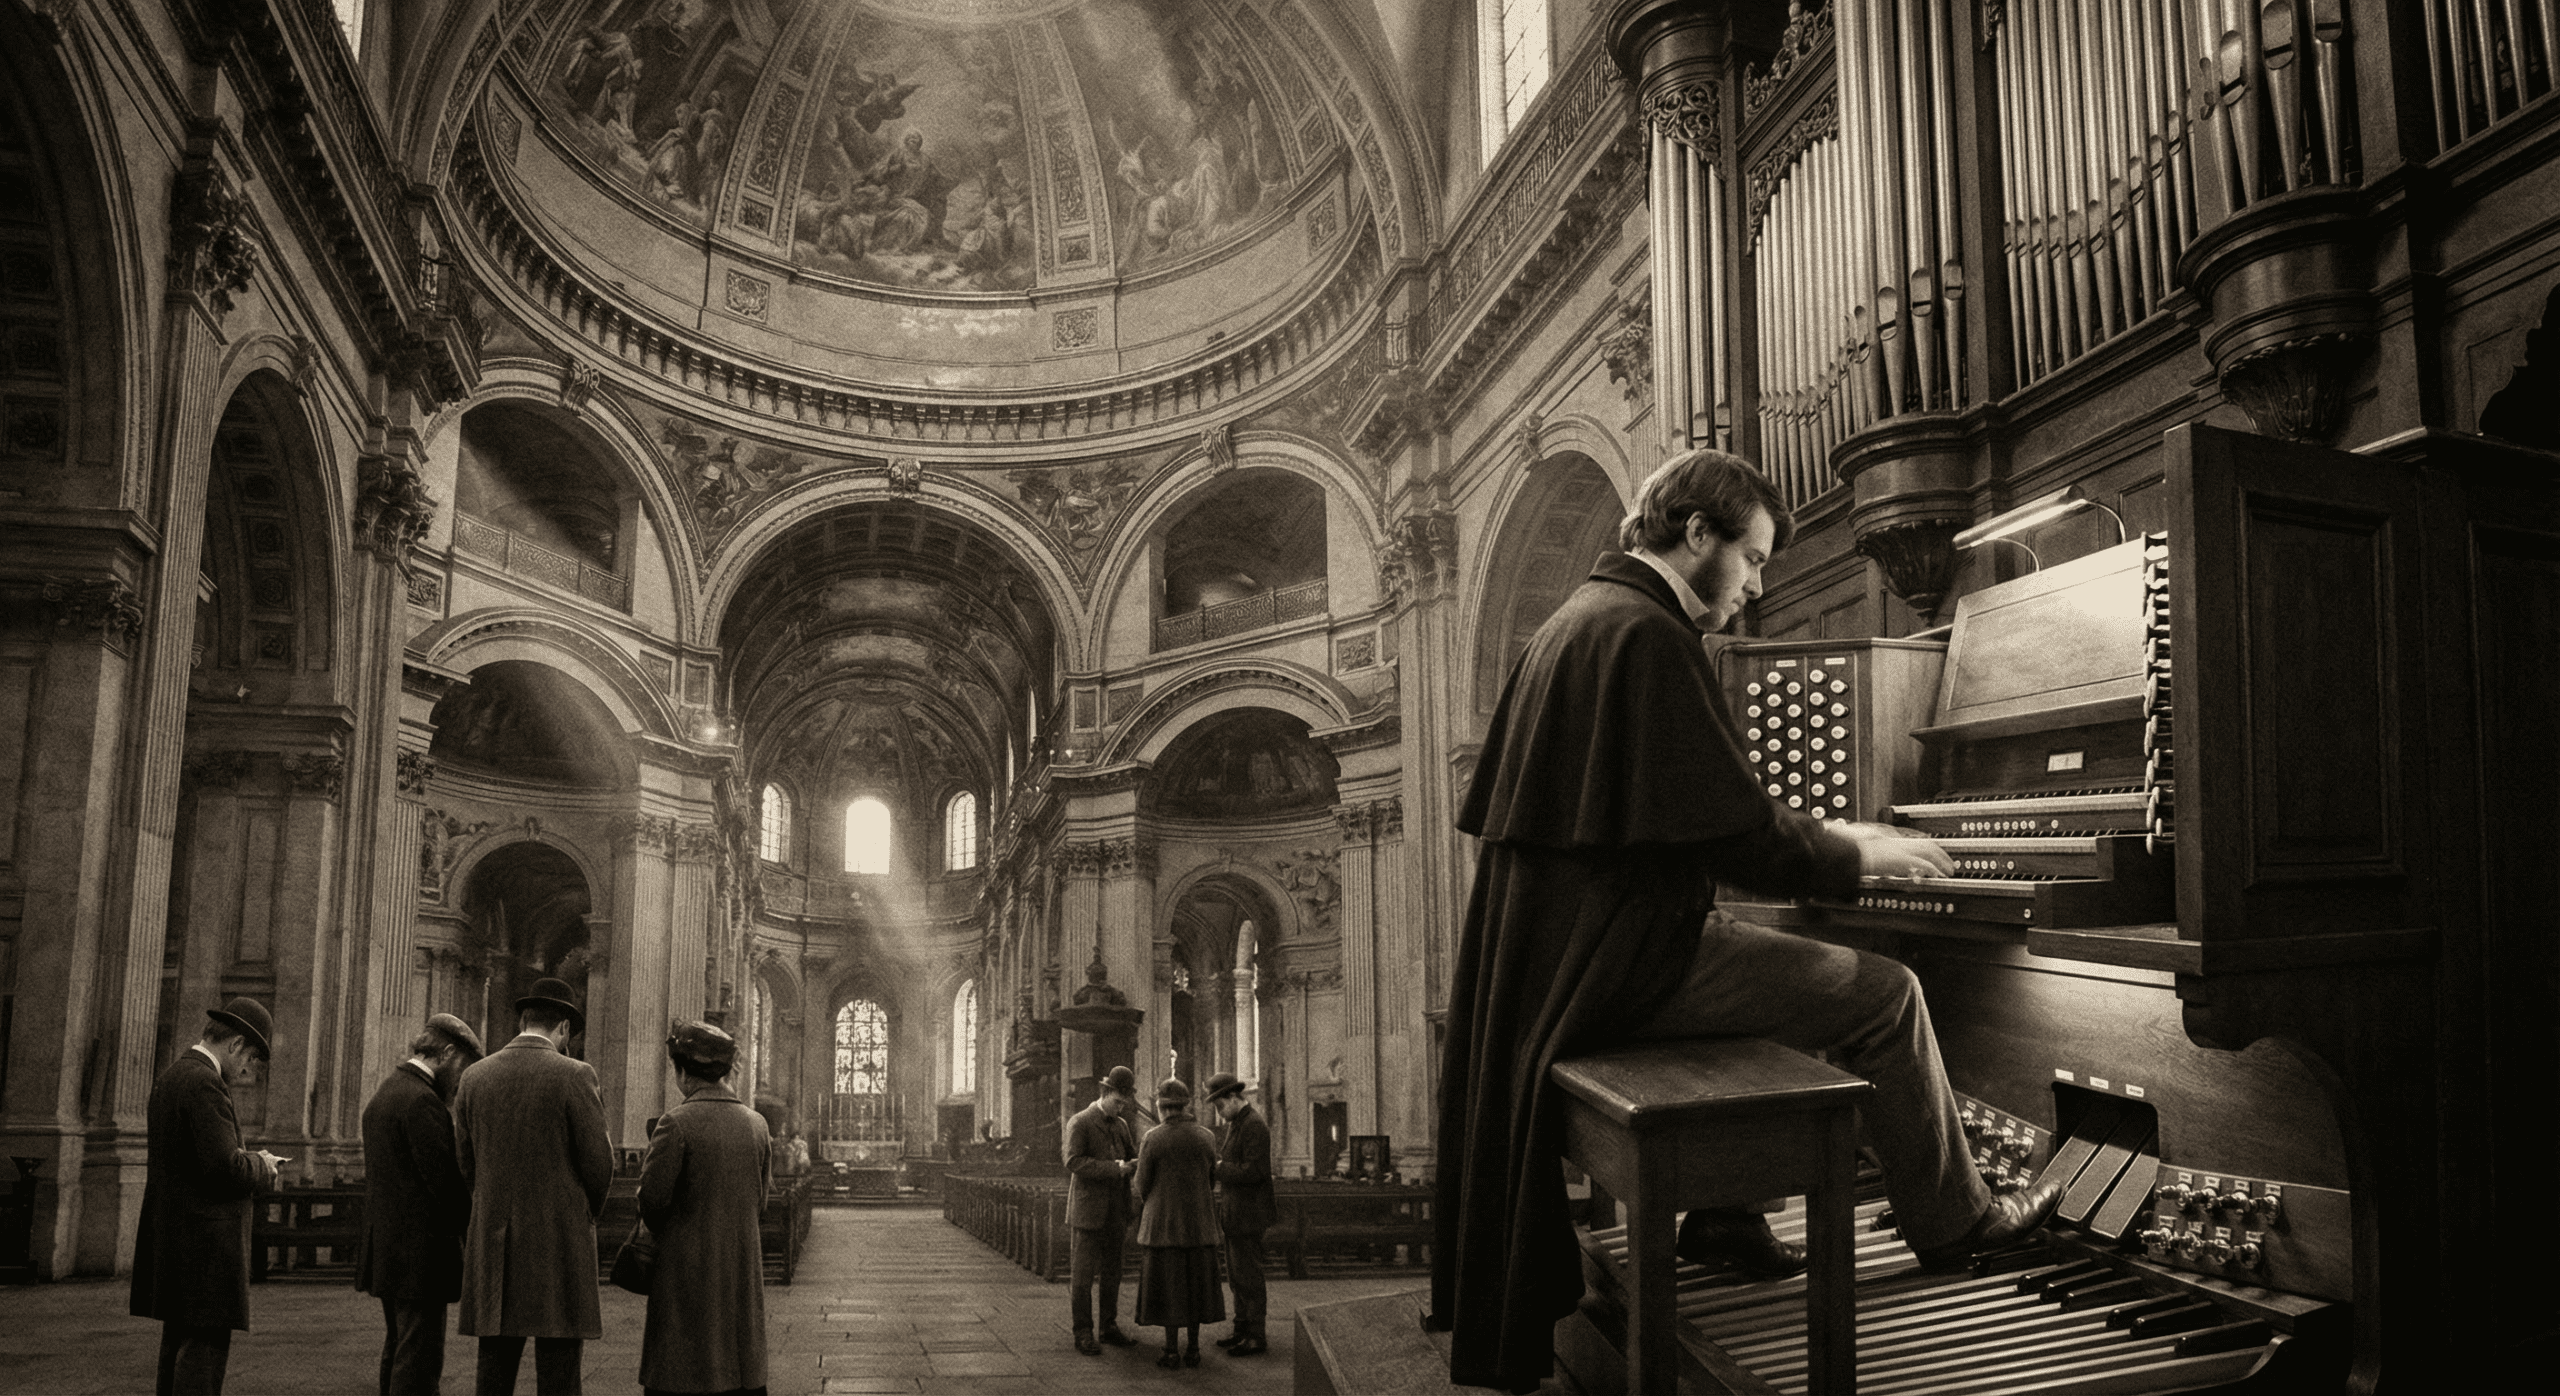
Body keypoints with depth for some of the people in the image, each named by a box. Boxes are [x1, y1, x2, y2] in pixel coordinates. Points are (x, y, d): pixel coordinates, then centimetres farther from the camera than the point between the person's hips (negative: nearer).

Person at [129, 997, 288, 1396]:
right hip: (205, 1239, -10)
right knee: (206, 1347, -8)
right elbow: (225, 1166, -23)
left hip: (171, 1237, 10)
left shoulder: (170, 1076, 14)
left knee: (178, 1343, 15)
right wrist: (262, 1166, -4)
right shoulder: (204, 1083, -17)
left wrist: (248, 1160, 11)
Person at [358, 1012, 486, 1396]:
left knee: (398, 1354, 18)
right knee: (419, 1363, -7)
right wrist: (472, 1216, -4)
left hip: (385, 1250, 10)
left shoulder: (382, 1095, 14)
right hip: (420, 1255, -10)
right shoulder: (423, 1101, -17)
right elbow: (445, 1181, -20)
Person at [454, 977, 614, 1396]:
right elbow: (598, 1163, -7)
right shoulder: (574, 1075, -9)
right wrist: (587, 1212, 13)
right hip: (560, 1242, -4)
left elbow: (466, 1163, 10)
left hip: (493, 1243, 5)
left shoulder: (474, 1077, 5)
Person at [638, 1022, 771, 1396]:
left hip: (687, 1271, -5)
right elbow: (760, 1204, 10)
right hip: (744, 1275, 5)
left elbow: (653, 1198, -11)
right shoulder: (756, 1125, 5)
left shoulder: (676, 1124, -13)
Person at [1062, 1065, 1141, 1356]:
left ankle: (1110, 1327, 20)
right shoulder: (1079, 1122, -7)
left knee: (1111, 1274, 11)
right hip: (1088, 1211, -6)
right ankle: (1083, 1334, 3)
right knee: (1082, 1274, -2)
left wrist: (1135, 1165, -5)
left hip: (1115, 1213, 6)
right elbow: (1074, 1162, -18)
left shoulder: (1122, 1125, 14)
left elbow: (1132, 1160, 20)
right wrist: (1115, 1168, -23)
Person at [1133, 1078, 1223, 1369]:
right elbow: (1212, 1176, 8)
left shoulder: (1153, 1139, -12)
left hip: (1163, 1222, -3)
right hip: (1198, 1222, 3)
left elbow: (1143, 1184, -6)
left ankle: (1171, 1351, 6)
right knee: (1196, 1283, 11)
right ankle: (1192, 1348, 14)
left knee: (1168, 1284, 4)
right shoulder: (1206, 1137, -2)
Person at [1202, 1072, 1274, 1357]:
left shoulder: (1254, 1126, -18)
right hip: (1235, 1214, 10)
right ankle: (1242, 1329, 25)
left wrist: (1218, 1167, -16)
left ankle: (1257, 1336, 3)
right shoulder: (1237, 1124, 13)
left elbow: (1253, 1171, -23)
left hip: (1249, 1214, -10)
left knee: (1249, 1275, -4)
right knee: (1236, 1275, 16)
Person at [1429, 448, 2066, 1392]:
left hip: (1555, 951, 10)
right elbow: (1737, 833, -20)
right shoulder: (1647, 633, -16)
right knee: (1886, 994, -1)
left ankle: (1726, 1214, 25)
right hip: (1620, 956, -10)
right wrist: (1860, 854, -1)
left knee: (1794, 975, 26)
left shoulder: (1578, 619, 16)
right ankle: (1953, 1222, 19)